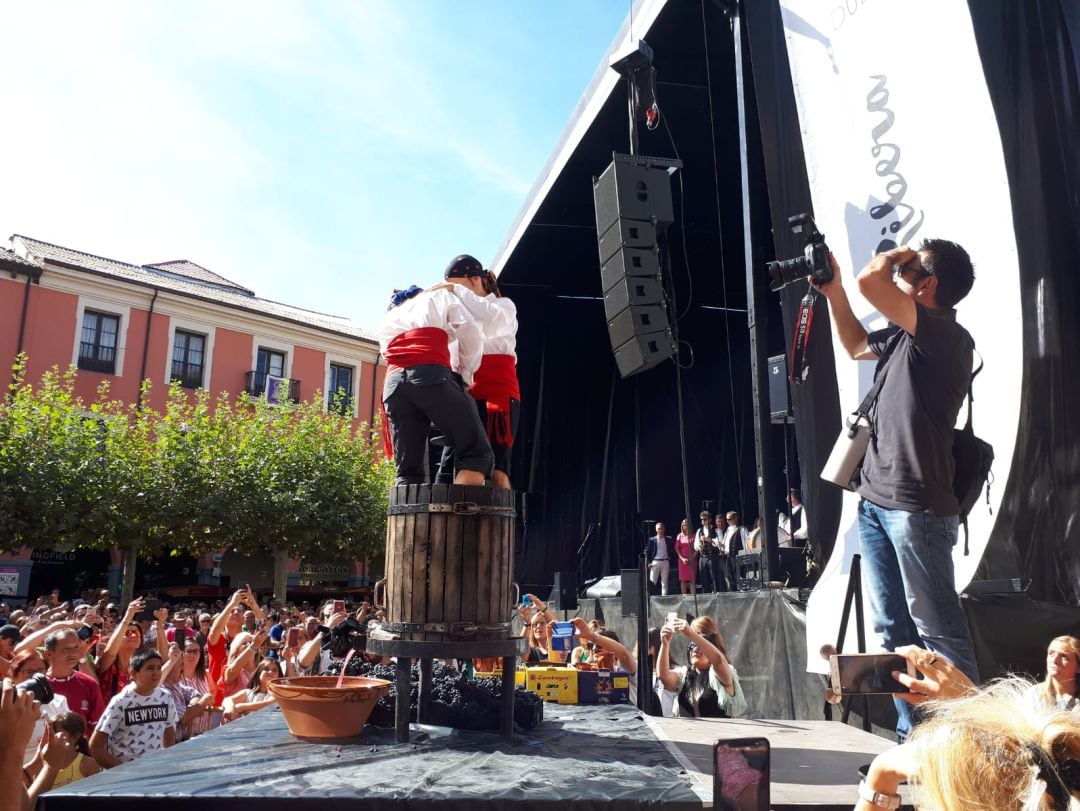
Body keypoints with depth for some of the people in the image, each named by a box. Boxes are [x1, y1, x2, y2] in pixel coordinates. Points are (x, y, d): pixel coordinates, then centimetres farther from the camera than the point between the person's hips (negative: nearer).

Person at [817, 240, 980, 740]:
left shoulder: (945, 335, -11)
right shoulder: (903, 336, 15)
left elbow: (869, 280, -22)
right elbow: (856, 346, 36)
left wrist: (895, 256, -1)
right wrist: (832, 291, 27)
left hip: (916, 507, -9)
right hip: (874, 503, 9)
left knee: (936, 628, -3)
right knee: (893, 628, 11)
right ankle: (913, 738, 19)